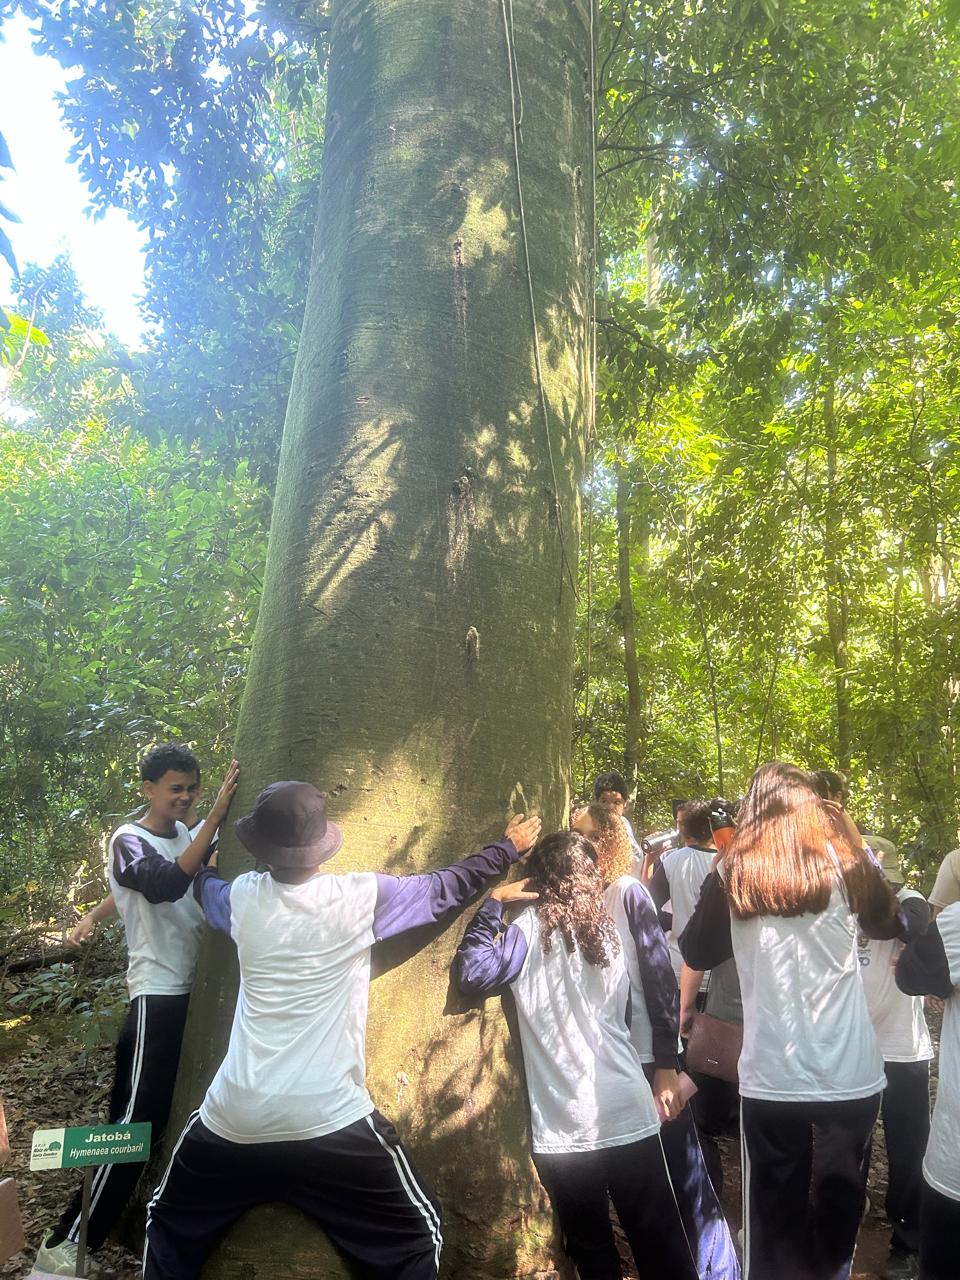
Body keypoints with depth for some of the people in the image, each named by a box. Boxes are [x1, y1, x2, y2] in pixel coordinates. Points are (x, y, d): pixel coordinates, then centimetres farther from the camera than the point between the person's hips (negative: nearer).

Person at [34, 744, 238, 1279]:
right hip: (158, 997, -7)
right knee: (136, 1119, -5)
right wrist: (216, 816, -36)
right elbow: (167, 884, -32)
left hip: (196, 989, 7)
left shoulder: (184, 834, 10)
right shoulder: (129, 841, -12)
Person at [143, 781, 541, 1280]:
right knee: (418, 1236, 17)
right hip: (331, 1123, -3)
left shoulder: (243, 898, -1)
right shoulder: (360, 897, -10)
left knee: (170, 1226, 30)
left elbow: (205, 884, 23)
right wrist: (509, 847, 19)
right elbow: (446, 888, 3)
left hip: (234, 1121, 3)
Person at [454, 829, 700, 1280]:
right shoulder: (615, 921, 4)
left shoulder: (532, 926, -8)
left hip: (564, 1126, -3)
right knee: (661, 1243, 16)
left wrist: (493, 903, -12)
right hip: (628, 1114, 3)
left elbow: (472, 975, -17)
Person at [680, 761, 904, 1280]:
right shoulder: (844, 864, -4)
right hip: (850, 1076, 2)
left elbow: (696, 953, 7)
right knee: (838, 1209, 21)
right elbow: (890, 924, 17)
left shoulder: (731, 875, -7)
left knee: (774, 1217, 16)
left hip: (771, 1079, -1)